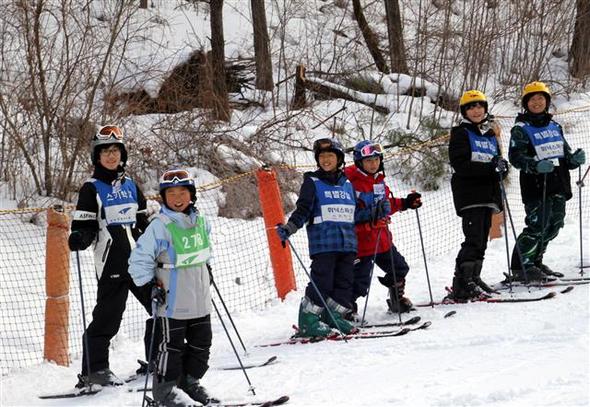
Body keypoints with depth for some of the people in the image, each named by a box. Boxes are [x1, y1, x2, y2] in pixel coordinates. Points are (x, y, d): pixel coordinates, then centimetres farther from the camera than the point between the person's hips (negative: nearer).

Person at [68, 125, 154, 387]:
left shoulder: (130, 186, 16)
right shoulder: (92, 189, -1)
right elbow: (85, 226, -5)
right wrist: (79, 238, -26)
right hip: (112, 263, -6)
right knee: (108, 316, -10)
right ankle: (94, 369, -3)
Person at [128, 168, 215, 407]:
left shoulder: (200, 223, 5)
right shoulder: (160, 226, -15)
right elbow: (139, 260, -12)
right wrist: (150, 284, -16)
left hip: (200, 299, 7)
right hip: (173, 301, -7)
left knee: (201, 343, 13)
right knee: (173, 343, -1)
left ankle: (189, 381, 28)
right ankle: (165, 387, 11)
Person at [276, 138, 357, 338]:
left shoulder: (347, 184, 18)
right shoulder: (312, 182, 3)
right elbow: (303, 210, -4)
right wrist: (289, 228, -18)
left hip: (347, 243, 6)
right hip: (323, 243, -6)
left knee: (345, 282, 3)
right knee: (322, 281, -11)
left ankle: (333, 316, 15)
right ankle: (308, 320, -4)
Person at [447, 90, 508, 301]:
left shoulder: (491, 134, 19)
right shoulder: (461, 133, -3)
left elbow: (497, 163, 24)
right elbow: (460, 165, -15)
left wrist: (502, 168, -1)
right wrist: (490, 167, -22)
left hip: (487, 194, 7)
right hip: (469, 194, -7)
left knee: (482, 240, 10)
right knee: (474, 239, -15)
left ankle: (474, 279, 20)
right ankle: (461, 285, -17)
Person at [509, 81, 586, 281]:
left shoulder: (555, 127, 19)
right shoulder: (521, 129, -1)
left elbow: (565, 153, 25)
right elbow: (515, 156, -11)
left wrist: (574, 159, 2)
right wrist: (535, 165, -28)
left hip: (559, 186, 7)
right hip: (536, 187, -7)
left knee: (553, 226, 10)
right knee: (537, 226, -15)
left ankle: (535, 262, 25)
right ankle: (520, 268, -8)